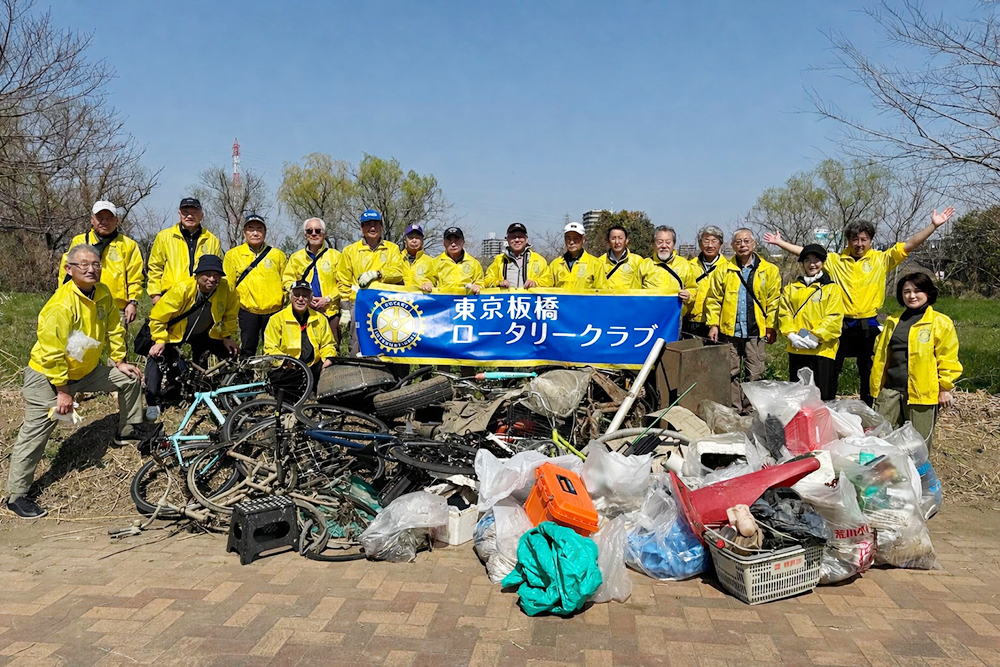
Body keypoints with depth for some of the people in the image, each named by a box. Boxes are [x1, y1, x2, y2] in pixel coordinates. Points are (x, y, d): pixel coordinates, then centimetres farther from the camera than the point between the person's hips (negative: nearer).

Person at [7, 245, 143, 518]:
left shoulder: (103, 294, -7)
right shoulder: (61, 306, -30)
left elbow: (114, 330, 8)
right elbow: (52, 354, -27)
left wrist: (119, 361, 7)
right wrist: (63, 391, -21)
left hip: (85, 369, 7)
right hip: (47, 375, -7)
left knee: (130, 378, 10)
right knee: (35, 433, -6)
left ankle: (128, 433, 27)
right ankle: (16, 496, 3)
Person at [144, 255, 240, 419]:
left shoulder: (227, 290, -25)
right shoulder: (182, 289, -33)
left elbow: (230, 315, -4)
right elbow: (158, 316, -23)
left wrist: (227, 336, -3)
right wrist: (160, 340, -22)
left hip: (205, 334, 3)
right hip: (174, 332, -3)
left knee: (230, 353, -3)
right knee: (157, 356, -22)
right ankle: (153, 402, -11)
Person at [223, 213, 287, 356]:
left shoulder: (277, 255, 6)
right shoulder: (233, 255, 5)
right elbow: (227, 285, 7)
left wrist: (286, 299, 1)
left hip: (273, 311, 0)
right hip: (247, 311, 0)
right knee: (247, 349, 4)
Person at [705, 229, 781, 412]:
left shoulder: (769, 271, 3)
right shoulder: (723, 270, 6)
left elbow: (774, 301, 1)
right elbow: (713, 299, 5)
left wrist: (770, 327, -5)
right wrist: (713, 324, -3)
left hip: (756, 332, -1)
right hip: (729, 331, 1)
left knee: (754, 375, 3)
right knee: (731, 373, 7)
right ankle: (734, 410, 17)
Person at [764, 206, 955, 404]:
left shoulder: (881, 259, 1)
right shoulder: (835, 261, 5)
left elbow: (910, 245, -4)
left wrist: (934, 225, -13)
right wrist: (779, 242, 3)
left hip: (868, 326, -1)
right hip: (841, 324, 1)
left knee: (869, 373, 11)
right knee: (831, 371, 8)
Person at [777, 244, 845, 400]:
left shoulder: (832, 288, 4)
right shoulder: (791, 288, 14)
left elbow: (834, 317, -6)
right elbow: (784, 313, 6)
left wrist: (815, 336, -17)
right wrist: (791, 334, -10)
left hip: (822, 349, -3)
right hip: (796, 349, 3)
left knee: (823, 396, 0)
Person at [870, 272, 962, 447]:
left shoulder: (941, 323, -2)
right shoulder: (893, 322, 12)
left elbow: (948, 360, -4)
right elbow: (881, 356, 16)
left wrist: (945, 388, -6)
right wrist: (877, 386, 13)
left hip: (922, 392, -4)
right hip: (890, 391, 4)